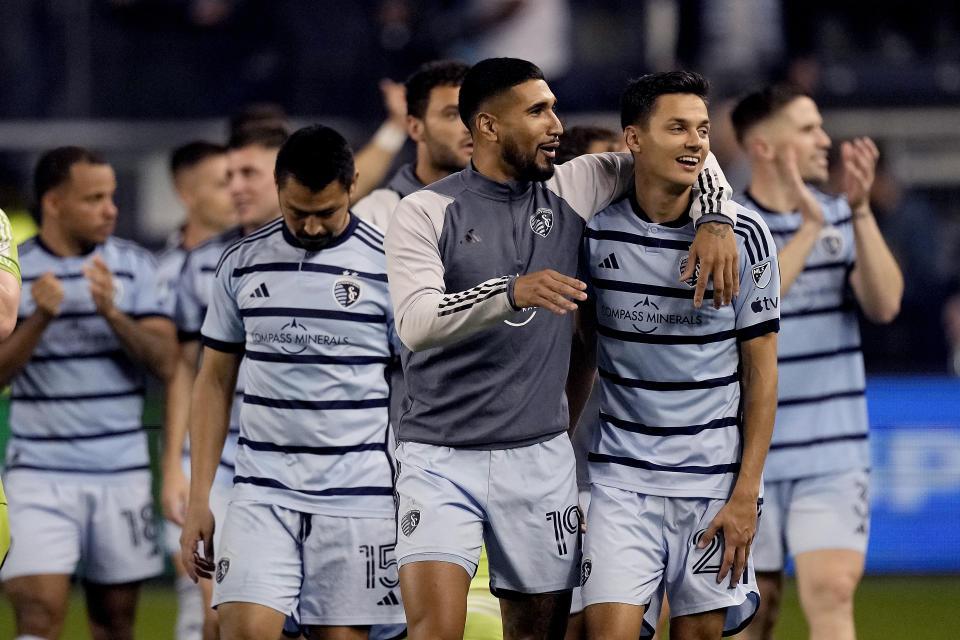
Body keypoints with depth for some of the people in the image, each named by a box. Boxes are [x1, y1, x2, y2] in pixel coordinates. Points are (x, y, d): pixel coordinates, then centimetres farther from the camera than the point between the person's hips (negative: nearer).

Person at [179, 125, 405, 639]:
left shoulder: (388, 265, -1)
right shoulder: (241, 263, 7)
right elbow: (214, 384, 13)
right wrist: (198, 500, 7)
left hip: (359, 498, -2)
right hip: (262, 493, 2)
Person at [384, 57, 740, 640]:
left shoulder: (571, 191, 6)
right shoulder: (427, 212, -6)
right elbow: (416, 321, -21)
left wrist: (714, 222, -3)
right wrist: (513, 292, -36)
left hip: (539, 457, 4)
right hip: (440, 459, -4)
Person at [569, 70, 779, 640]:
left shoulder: (744, 235, -4)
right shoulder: (597, 233, -1)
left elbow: (762, 373, -2)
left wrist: (745, 494, -7)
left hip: (714, 481, 0)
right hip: (621, 479, 0)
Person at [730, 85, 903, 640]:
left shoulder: (841, 218, 6)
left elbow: (884, 303, -7)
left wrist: (860, 210, -18)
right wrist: (810, 225, -23)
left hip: (834, 454, 2)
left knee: (832, 591, -14)